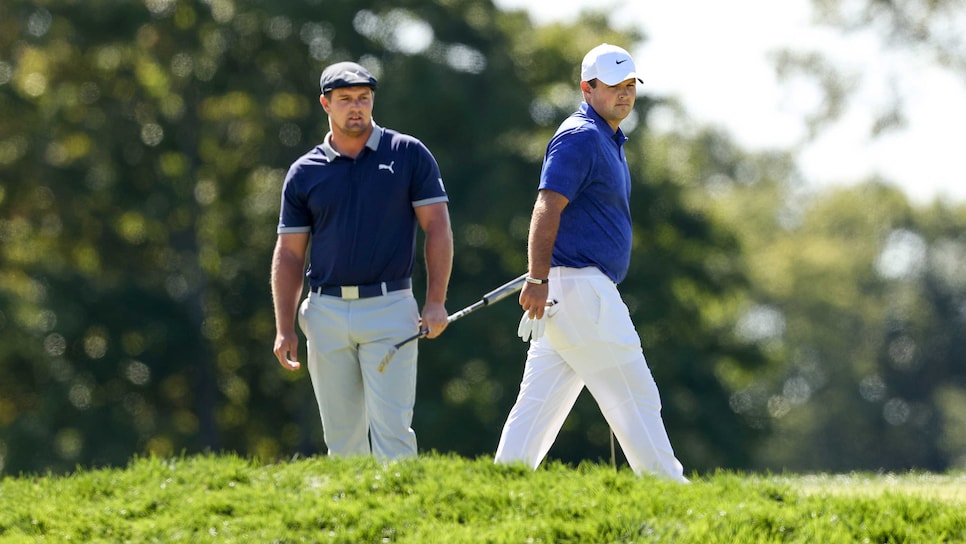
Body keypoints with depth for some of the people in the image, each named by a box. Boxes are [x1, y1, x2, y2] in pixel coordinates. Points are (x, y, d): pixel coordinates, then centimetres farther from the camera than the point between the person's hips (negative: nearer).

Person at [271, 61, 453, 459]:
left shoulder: (409, 155, 3)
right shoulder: (304, 173, 9)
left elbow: (437, 227, 2)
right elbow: (289, 254, 10)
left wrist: (436, 301, -8)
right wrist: (285, 329, 3)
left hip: (389, 310, -3)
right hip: (327, 313, 3)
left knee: (391, 429, -11)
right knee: (341, 436, 5)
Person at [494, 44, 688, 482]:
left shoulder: (608, 140, 20)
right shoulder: (580, 137, -11)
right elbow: (547, 208, -20)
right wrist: (538, 279, -28)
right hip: (579, 286, -10)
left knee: (539, 404, 5)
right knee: (636, 398, -6)